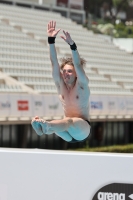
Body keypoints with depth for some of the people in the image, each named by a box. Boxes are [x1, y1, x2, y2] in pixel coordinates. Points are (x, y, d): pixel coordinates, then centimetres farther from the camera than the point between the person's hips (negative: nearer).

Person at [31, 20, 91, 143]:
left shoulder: (82, 85, -4)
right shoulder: (60, 85, 6)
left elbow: (78, 65, -20)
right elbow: (54, 63, -5)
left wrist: (72, 44, -35)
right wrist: (51, 40, -17)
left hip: (82, 130, -6)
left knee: (69, 121, -40)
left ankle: (47, 126, -71)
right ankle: (42, 127, -66)